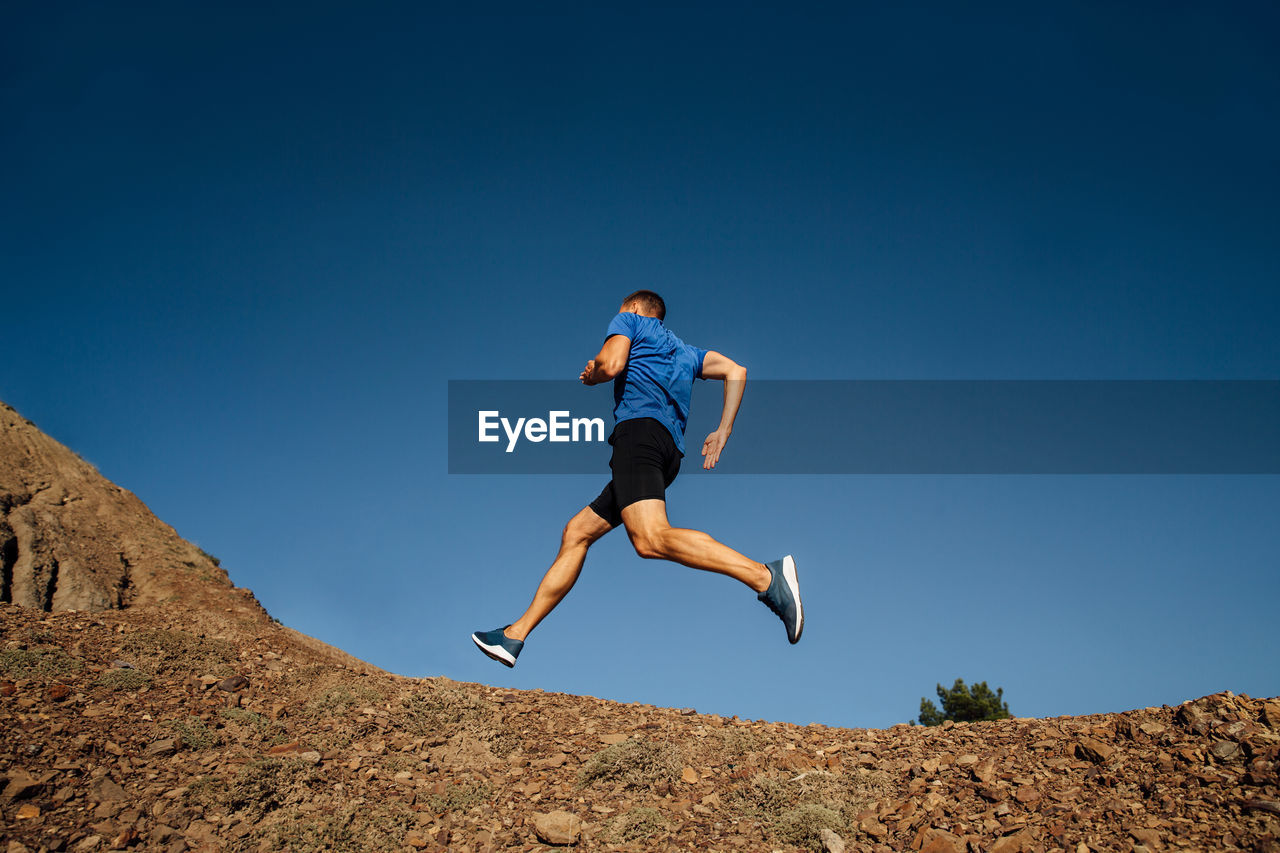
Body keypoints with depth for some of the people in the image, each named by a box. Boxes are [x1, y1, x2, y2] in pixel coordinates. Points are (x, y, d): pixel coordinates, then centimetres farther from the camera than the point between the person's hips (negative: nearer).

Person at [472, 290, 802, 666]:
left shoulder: (630, 319, 17)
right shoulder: (684, 350, 35)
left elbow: (611, 363, -4)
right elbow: (736, 371, 23)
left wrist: (590, 375, 19)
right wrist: (722, 434, 20)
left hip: (640, 427, -9)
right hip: (671, 450, 9)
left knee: (651, 539, -29)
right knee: (576, 532, 9)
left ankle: (766, 576, -40)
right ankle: (515, 636, 8)